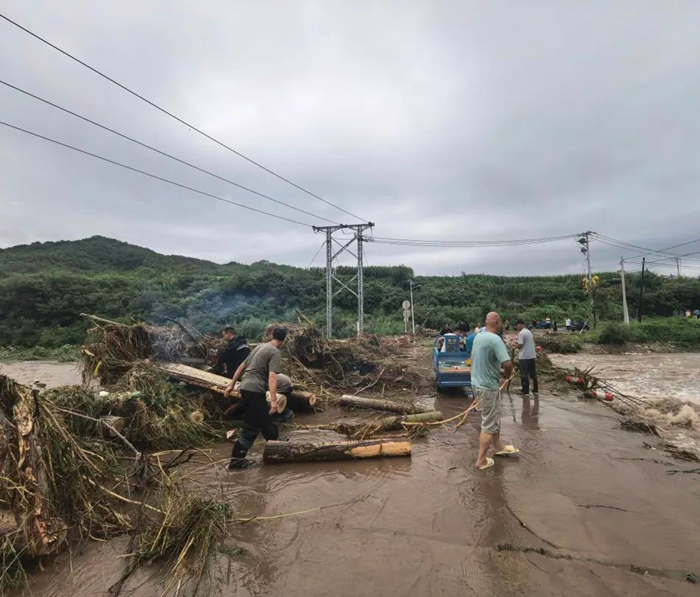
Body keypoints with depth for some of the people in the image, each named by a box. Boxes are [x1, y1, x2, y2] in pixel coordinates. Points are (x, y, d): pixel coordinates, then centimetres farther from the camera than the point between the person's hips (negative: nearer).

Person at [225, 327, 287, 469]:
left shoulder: (260, 346, 17)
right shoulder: (275, 352, -9)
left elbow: (242, 366, 20)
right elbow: (272, 376, -21)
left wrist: (232, 384, 25)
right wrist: (273, 400, -25)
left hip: (246, 387, 9)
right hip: (255, 390, -9)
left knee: (264, 418, 23)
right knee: (252, 426, 0)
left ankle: (275, 441, 40)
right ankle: (236, 460, 4)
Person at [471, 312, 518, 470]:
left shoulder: (478, 337, 4)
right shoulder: (495, 339, -23)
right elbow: (508, 363, -31)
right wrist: (507, 373, -8)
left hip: (477, 383, 9)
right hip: (488, 387, -9)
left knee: (495, 417, 25)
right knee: (489, 424, 4)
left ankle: (498, 447, 41)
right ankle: (481, 460, 13)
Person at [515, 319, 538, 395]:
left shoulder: (521, 333, -15)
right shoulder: (529, 332, 12)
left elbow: (520, 345, -20)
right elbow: (533, 342, 16)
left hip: (524, 357, -8)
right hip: (532, 355, 8)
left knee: (524, 375, 0)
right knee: (533, 373, 15)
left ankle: (525, 391, 5)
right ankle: (535, 390, 23)